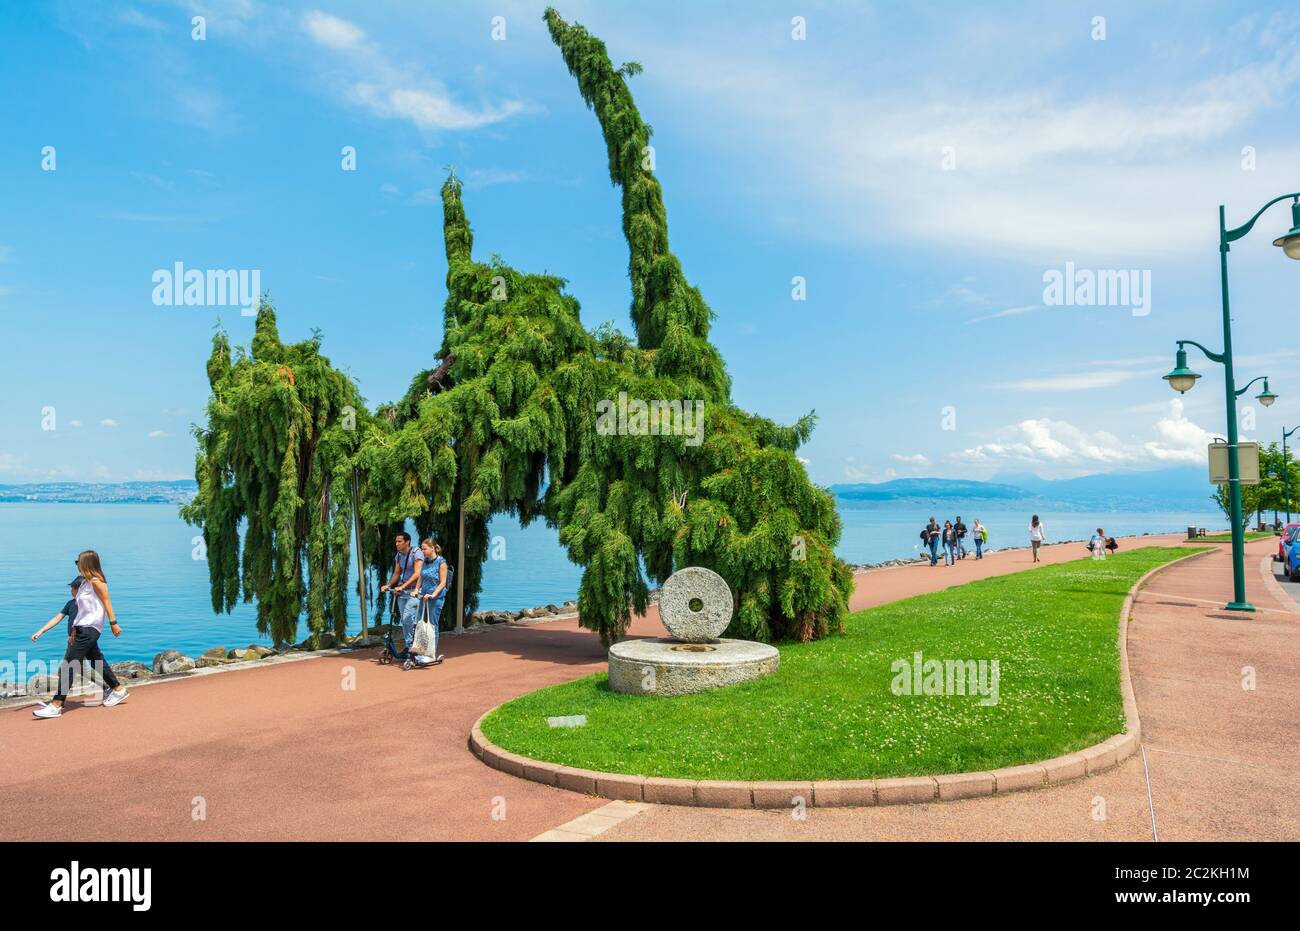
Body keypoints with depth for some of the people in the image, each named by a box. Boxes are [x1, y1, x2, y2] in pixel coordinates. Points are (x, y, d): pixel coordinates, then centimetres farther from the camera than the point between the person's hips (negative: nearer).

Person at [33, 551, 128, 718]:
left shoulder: (96, 581, -11)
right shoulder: (84, 582, 16)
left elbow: (106, 602, -12)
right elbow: (83, 609, 18)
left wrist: (113, 623, -14)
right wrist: (75, 629, 18)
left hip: (89, 629, -10)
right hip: (83, 628, 10)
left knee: (68, 665, -12)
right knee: (97, 662, 16)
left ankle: (56, 706, -12)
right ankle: (118, 690, 28)